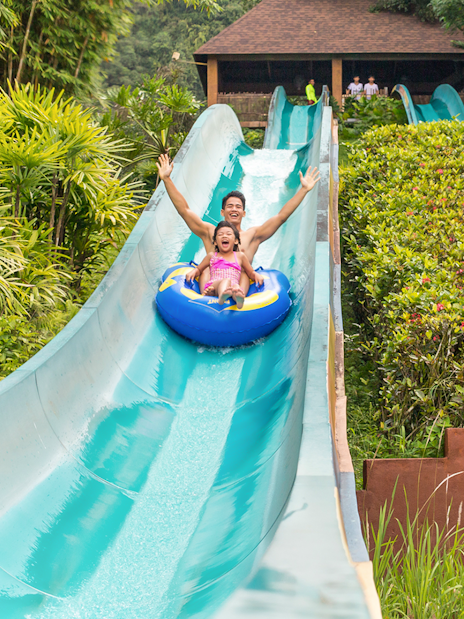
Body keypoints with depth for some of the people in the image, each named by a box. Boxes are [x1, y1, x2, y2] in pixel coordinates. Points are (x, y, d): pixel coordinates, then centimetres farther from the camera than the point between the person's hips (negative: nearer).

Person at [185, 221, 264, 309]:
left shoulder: (240, 256, 26)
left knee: (236, 285, -38)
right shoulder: (212, 256, 25)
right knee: (226, 280, -38)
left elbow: (251, 273, 34)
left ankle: (238, 297, -75)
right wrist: (193, 272, 13)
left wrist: (256, 275, 10)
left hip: (232, 288, 1)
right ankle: (222, 295, -74)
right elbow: (199, 269, 36)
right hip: (213, 288, -1)